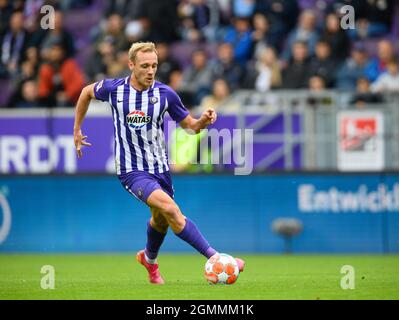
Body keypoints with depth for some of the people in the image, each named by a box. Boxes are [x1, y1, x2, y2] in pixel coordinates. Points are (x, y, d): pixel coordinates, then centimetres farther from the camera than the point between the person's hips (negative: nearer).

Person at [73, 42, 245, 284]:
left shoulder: (165, 94, -6)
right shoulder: (114, 89, -9)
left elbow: (189, 125, 3)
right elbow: (87, 92, 12)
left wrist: (203, 121, -20)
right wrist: (77, 130, 15)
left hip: (160, 168, 4)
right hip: (131, 170, -4)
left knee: (161, 220, 18)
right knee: (170, 208, -25)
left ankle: (149, 259, 52)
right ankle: (214, 258, -28)